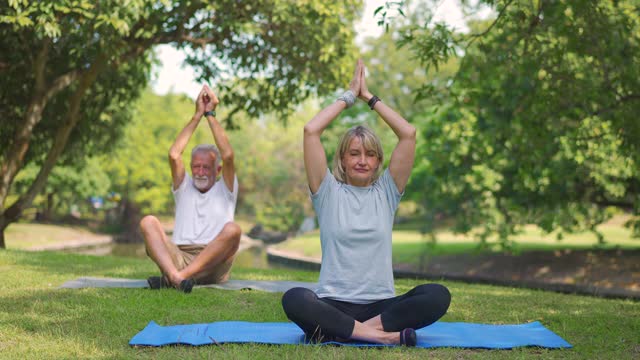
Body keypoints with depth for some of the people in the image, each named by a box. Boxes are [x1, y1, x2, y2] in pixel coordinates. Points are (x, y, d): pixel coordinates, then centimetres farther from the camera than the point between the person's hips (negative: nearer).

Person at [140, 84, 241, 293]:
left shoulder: (225, 190, 19)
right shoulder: (184, 187, 24)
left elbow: (228, 156, 0)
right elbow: (173, 155, 7)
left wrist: (210, 114, 5)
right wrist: (197, 115, 7)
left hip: (213, 265, -1)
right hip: (178, 257, 2)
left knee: (232, 229, -31)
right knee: (148, 222, -22)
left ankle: (171, 278, -43)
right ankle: (175, 275, -50)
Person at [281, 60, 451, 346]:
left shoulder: (386, 192, 11)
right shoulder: (328, 192, 7)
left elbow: (408, 134, 2)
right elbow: (311, 131, -4)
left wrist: (369, 97, 9)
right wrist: (349, 95, 7)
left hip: (380, 305, 2)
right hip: (334, 304, -2)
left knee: (438, 296, -27)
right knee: (294, 300, -35)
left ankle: (337, 331, -28)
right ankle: (382, 334, -34)